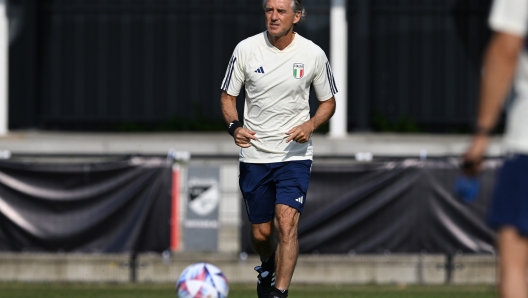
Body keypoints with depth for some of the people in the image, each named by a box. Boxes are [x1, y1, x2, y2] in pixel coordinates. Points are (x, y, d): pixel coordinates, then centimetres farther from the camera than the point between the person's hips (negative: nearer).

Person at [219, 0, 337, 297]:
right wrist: (235, 126, -13)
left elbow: (328, 102, 8)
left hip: (295, 154, -2)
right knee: (261, 232, 10)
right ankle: (267, 268, 43)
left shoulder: (313, 55, -5)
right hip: (254, 156, 2)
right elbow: (228, 95, 7)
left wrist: (310, 125, -13)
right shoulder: (246, 49, -4)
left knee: (286, 223, -20)